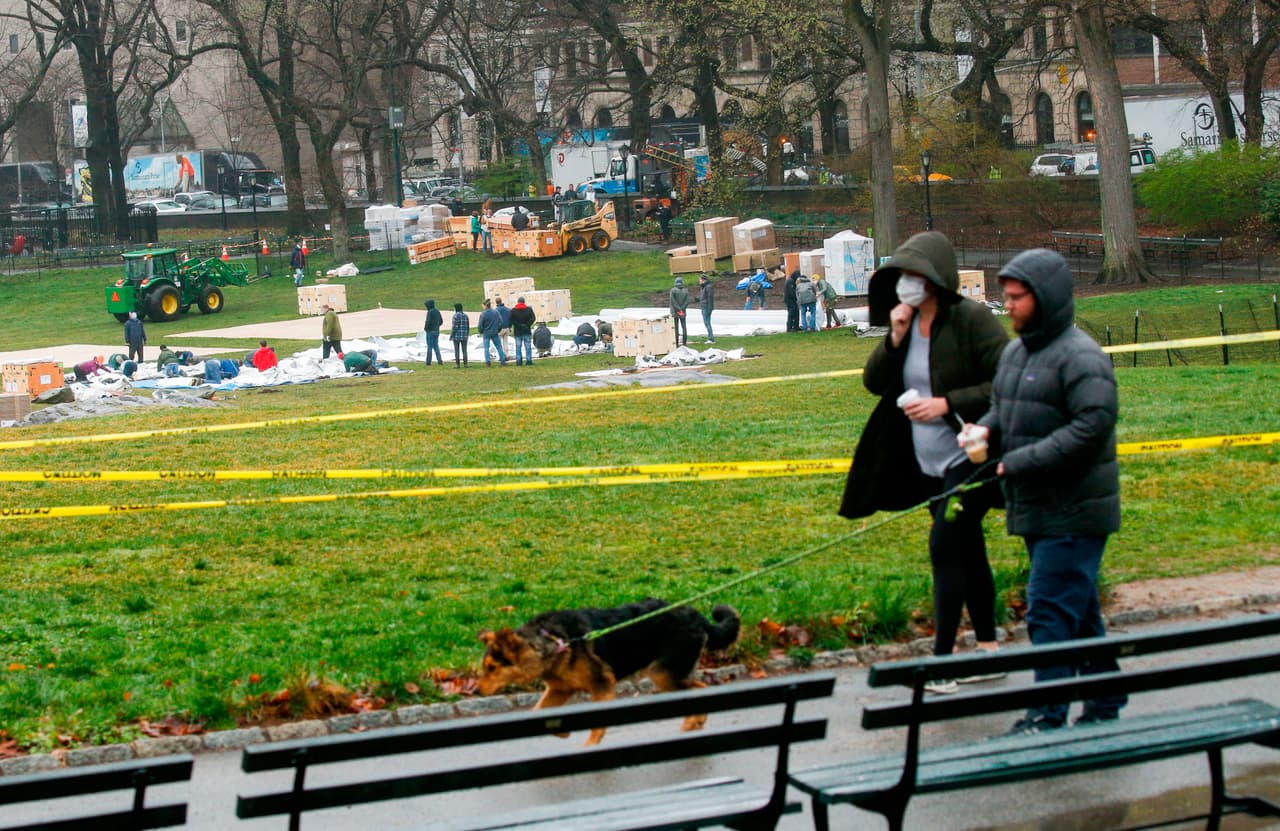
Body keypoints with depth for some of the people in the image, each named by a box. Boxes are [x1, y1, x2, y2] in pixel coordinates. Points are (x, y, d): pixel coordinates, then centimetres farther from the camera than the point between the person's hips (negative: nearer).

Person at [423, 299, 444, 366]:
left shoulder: (430, 312, -14)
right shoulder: (437, 311, 10)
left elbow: (428, 321, -23)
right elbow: (441, 321, 14)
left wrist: (425, 328, -5)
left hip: (430, 331, -7)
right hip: (436, 331, 7)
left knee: (430, 347, -1)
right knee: (436, 346, 11)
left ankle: (428, 361, 2)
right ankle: (439, 360, -1)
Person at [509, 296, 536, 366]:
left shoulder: (513, 310, 0)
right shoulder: (529, 309, -1)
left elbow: (511, 320, -10)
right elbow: (533, 318, -9)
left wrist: (519, 326, -8)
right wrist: (527, 325, -7)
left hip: (517, 332, 0)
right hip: (527, 331, 0)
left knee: (518, 347, 5)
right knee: (528, 347, 5)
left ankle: (519, 361, 1)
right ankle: (529, 361, 3)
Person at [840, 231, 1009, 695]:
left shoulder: (971, 319, -14)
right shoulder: (906, 322, 8)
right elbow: (873, 382, 5)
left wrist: (947, 404, -22)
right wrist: (894, 340, -10)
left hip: (970, 459, -8)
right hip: (932, 465, 8)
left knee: (945, 548, -13)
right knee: (966, 552, 15)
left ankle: (941, 664, -11)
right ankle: (988, 649, 25)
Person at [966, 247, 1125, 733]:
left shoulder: (1079, 357, -15)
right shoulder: (1016, 352, 14)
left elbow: (1092, 426, -23)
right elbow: (1002, 407, 26)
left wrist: (1021, 462, -23)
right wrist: (985, 430, 1)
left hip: (1073, 513, -9)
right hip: (1035, 510, 9)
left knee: (1051, 611, -12)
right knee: (1079, 611, 16)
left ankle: (1047, 719, -10)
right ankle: (1104, 708, 26)